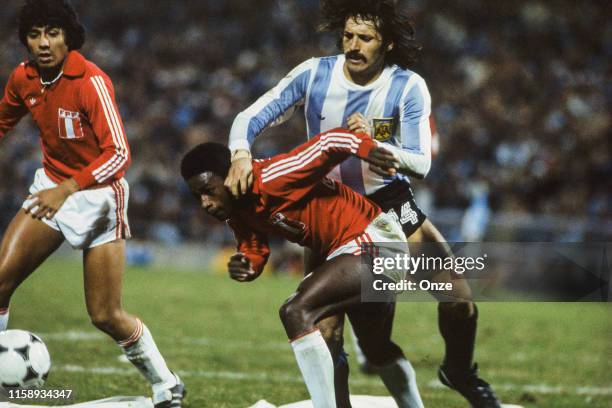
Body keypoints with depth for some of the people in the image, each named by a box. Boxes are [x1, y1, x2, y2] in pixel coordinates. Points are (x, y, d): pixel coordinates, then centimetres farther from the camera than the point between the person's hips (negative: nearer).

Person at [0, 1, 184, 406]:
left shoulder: (91, 82, -24)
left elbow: (120, 155, -30)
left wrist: (67, 189, -41)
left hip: (99, 194, -5)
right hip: (52, 187, 5)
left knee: (106, 317, -4)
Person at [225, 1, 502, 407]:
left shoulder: (408, 87, -15)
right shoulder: (315, 74, -12)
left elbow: (421, 163, -20)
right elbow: (251, 117, -10)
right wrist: (241, 153, -31)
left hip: (390, 203, 0)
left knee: (457, 294, -9)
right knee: (325, 331, -8)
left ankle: (460, 370, 19)